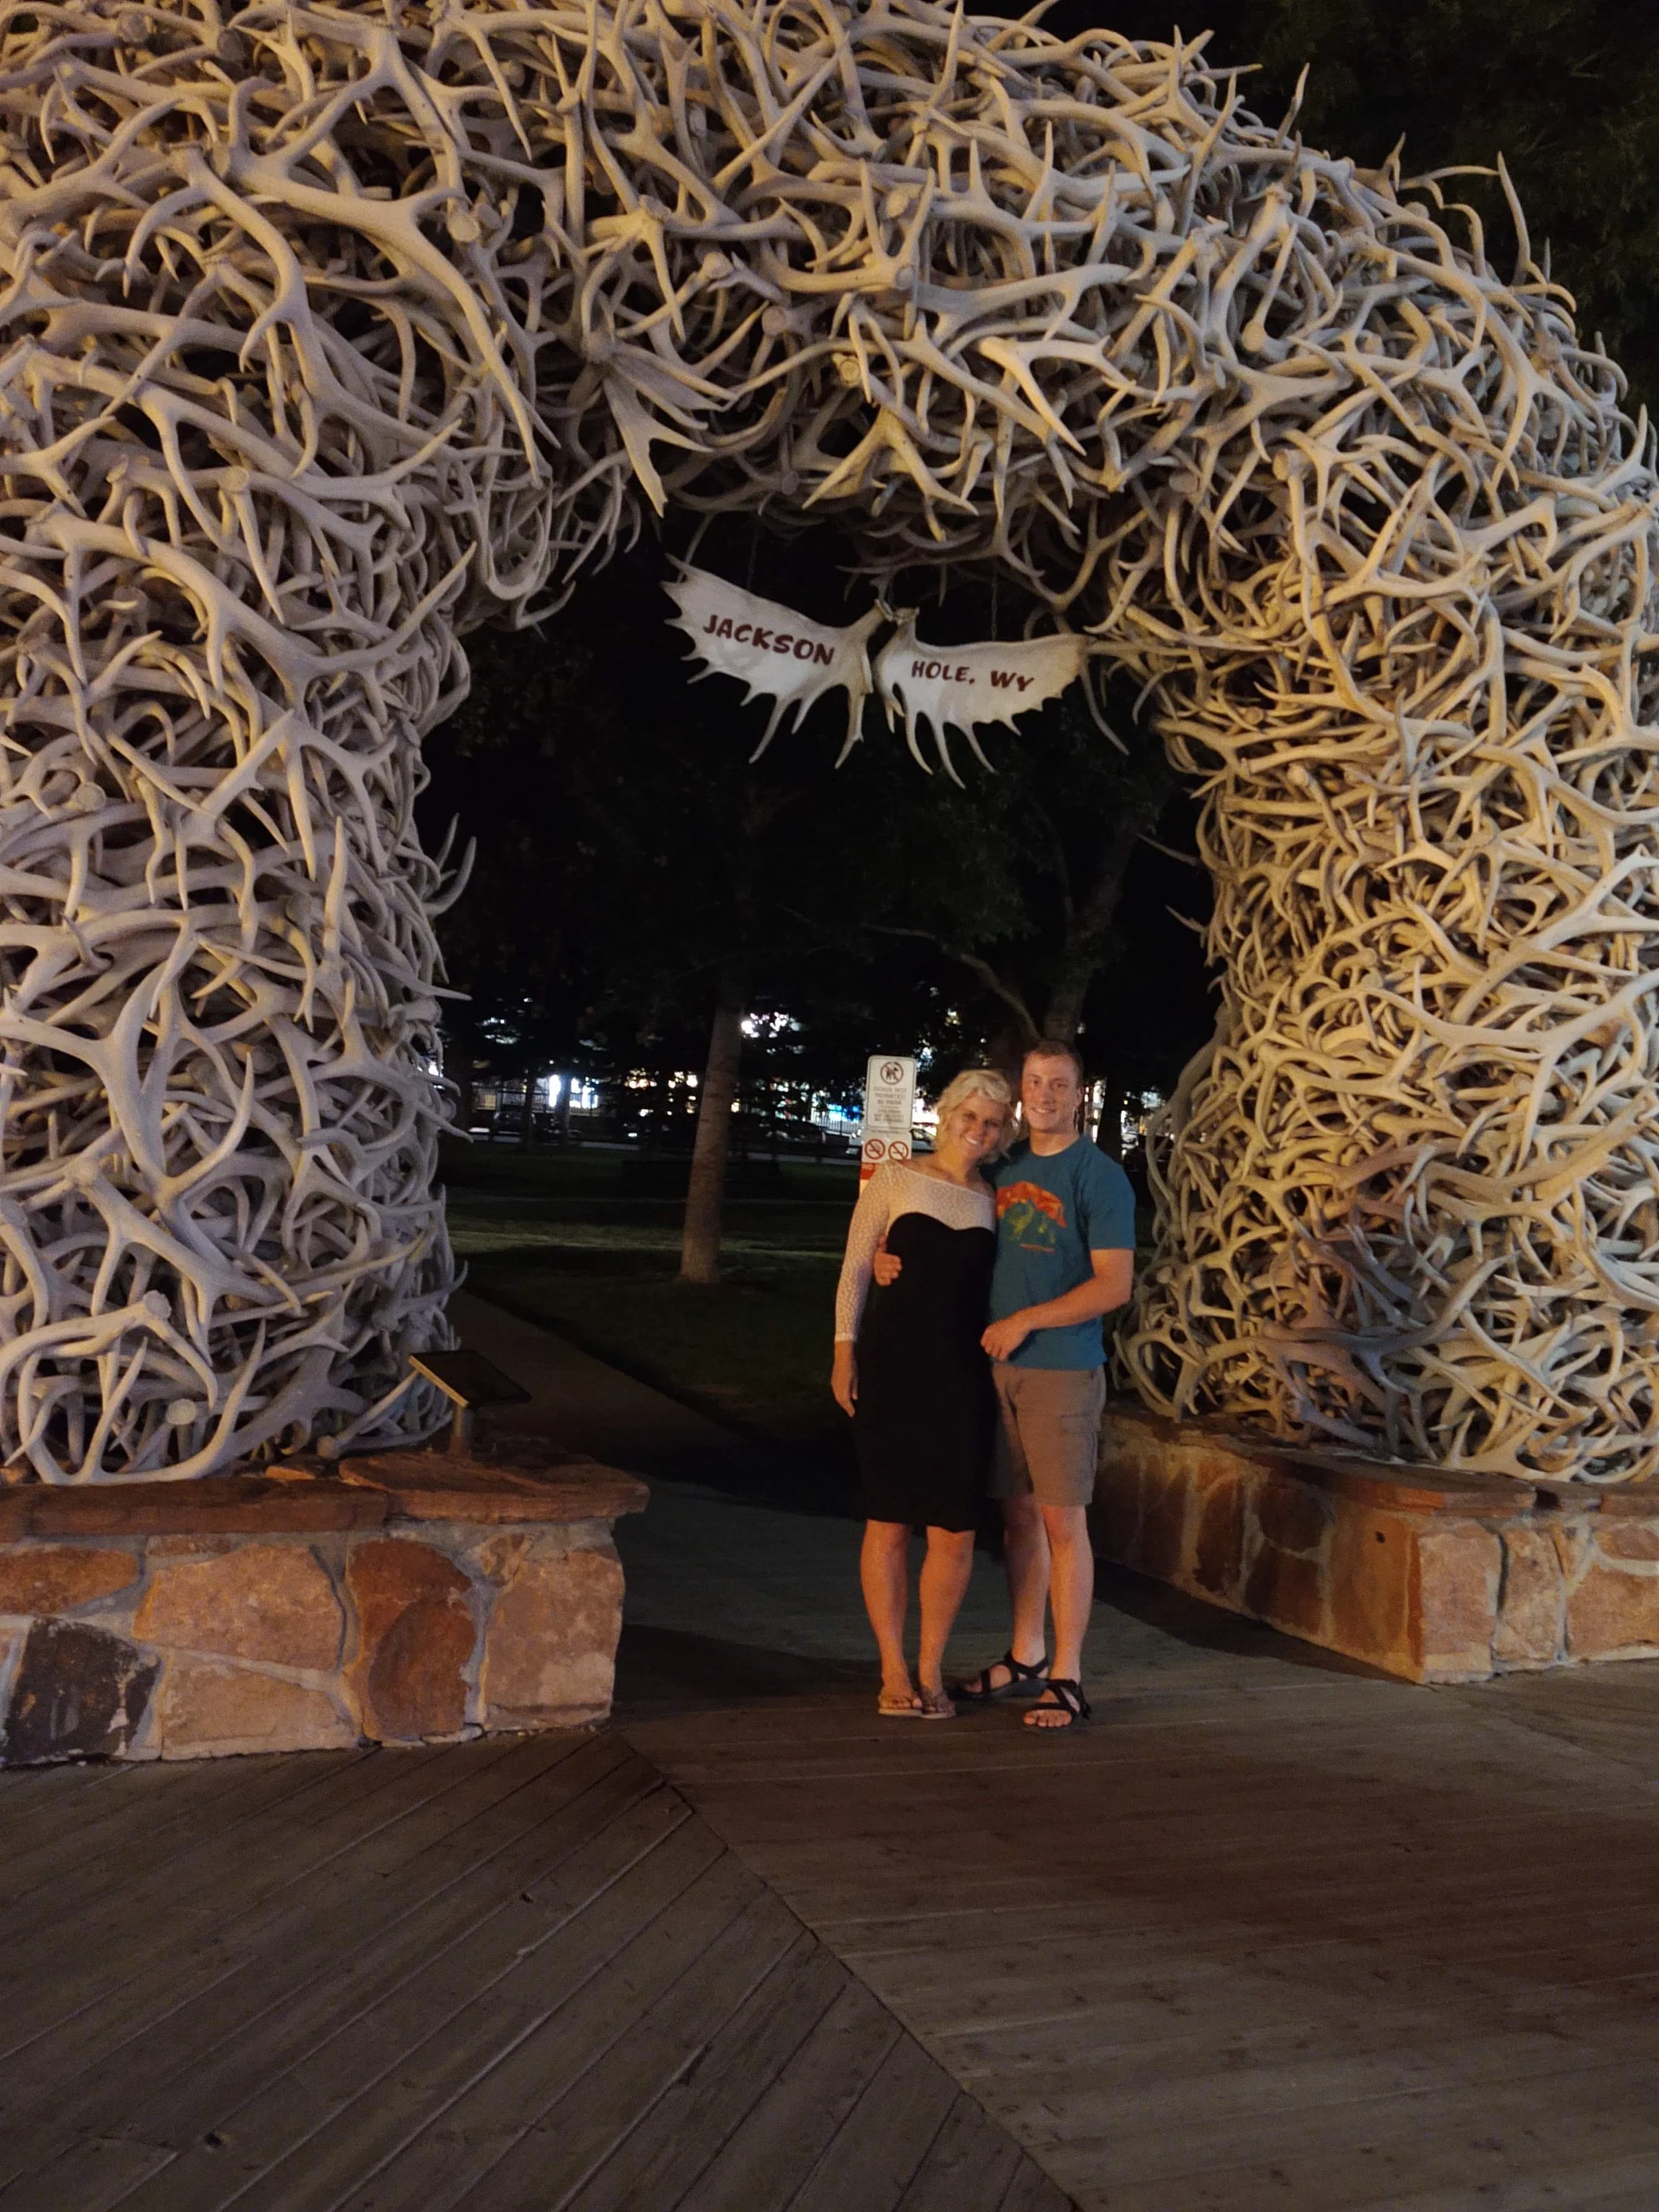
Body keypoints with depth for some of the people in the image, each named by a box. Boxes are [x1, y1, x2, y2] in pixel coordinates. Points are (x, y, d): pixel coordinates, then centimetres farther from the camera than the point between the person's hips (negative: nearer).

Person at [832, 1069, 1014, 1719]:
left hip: (963, 1376, 3)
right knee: (890, 1522, 4)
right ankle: (893, 1670, 16)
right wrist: (845, 1350, -3)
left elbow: (998, 1287, 14)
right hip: (892, 1366, -2)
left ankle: (931, 1669, 17)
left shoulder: (994, 1202, 10)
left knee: (955, 1530, 2)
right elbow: (855, 1268, 2)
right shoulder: (894, 1180, 2)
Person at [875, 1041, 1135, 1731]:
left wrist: (1025, 1321, -15)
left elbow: (1115, 1285, -12)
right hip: (999, 1367, 6)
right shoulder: (1004, 1168, 12)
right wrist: (893, 1260, 5)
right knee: (1018, 1515, 13)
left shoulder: (1099, 1176, -7)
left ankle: (1067, 1679, 6)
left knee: (1062, 1521, -2)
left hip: (1062, 1371, -6)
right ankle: (1025, 1659, 25)